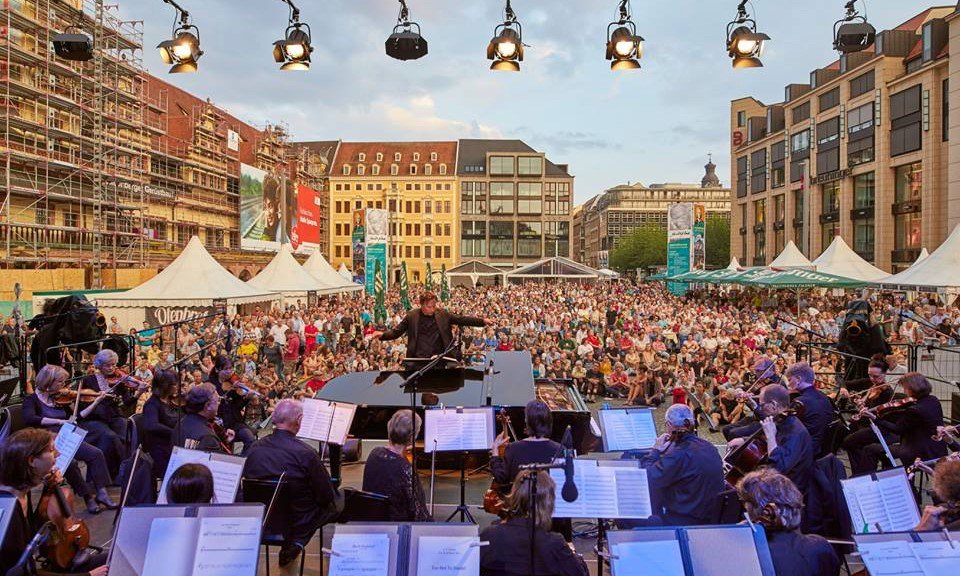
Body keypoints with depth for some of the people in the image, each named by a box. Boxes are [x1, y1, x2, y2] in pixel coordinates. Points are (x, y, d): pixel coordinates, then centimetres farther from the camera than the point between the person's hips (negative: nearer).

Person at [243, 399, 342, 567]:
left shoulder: (255, 448, -11)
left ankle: (292, 544, 22)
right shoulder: (305, 454, -26)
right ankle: (297, 542, 15)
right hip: (297, 524, -5)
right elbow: (326, 496, -16)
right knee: (339, 501, 14)